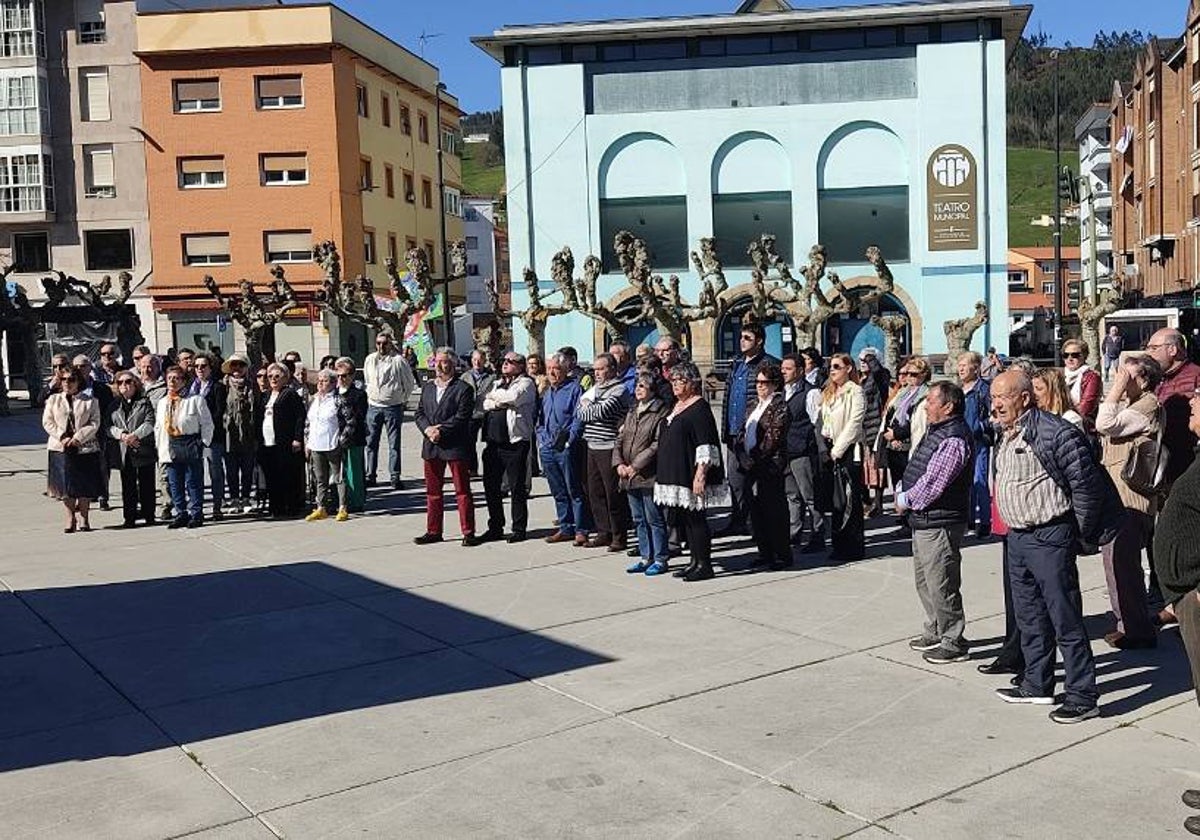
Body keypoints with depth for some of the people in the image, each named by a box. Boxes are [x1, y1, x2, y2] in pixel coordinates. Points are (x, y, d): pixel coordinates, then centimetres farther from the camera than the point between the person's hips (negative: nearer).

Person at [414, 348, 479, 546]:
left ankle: (468, 533, 5)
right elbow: (419, 413, 11)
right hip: (431, 447, 6)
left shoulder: (463, 389, -6)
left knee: (462, 492, 0)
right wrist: (428, 429, -8)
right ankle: (433, 531, 20)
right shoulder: (427, 387, 15)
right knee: (432, 492, 11)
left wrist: (440, 430, -16)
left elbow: (462, 418, -13)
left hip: (455, 446, -6)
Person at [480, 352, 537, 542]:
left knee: (517, 488, -1)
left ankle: (519, 529, 7)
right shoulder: (497, 383, 20)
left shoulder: (525, 383, -1)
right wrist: (502, 402, -10)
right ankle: (495, 527, 21)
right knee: (491, 487, 10)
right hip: (493, 442, 7)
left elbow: (513, 397, -18)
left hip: (515, 442, -7)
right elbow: (486, 404, 7)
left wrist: (494, 396, -1)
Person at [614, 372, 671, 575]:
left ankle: (661, 560, 8)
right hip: (629, 477, 8)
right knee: (638, 519, 14)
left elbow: (658, 445, -16)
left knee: (654, 519, -1)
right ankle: (646, 557, 23)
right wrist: (619, 463, -1)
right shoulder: (632, 413, 15)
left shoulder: (661, 413, -10)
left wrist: (636, 466, -15)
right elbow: (620, 439, 15)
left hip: (648, 476, -8)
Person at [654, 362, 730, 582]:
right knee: (685, 520, 13)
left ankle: (704, 565, 3)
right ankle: (695, 562, 21)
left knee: (696, 519, -4)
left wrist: (700, 475, -23)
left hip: (691, 475, -9)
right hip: (675, 474, 9)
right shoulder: (678, 405, 15)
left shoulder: (699, 408, -12)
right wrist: (664, 473, 22)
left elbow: (705, 445, -18)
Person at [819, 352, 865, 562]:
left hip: (848, 451, -7)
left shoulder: (855, 391, -6)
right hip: (829, 452, 7)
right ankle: (839, 545, 14)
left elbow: (854, 423, -12)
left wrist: (837, 449, -12)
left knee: (850, 501, -4)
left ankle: (853, 549, 1)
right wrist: (824, 448, 4)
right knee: (834, 500, 8)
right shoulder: (827, 393, 17)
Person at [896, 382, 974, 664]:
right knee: (924, 580, 21)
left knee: (941, 585, -1)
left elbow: (932, 484, -24)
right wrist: (902, 490, 3)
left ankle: (953, 643, 12)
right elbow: (916, 469, 18)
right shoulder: (936, 431, 11)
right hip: (923, 520, 11)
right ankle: (935, 632, 35)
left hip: (939, 523, -11)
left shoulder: (954, 440, -21)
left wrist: (906, 500, -10)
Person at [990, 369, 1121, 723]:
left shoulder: (1054, 433, -18)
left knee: (1065, 620, -3)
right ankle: (1037, 684, 30)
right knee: (1030, 617, 17)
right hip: (1017, 537, 9)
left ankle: (1083, 696, 5)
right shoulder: (1007, 436, 11)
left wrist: (1081, 537, -8)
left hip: (1049, 538, -9)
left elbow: (1087, 485, -15)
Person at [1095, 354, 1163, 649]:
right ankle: (1127, 624, 25)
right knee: (1116, 561, 15)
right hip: (1115, 497, 11)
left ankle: (1138, 631, 1)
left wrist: (1117, 388, -15)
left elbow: (1105, 424, -21)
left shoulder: (1148, 406, -12)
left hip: (1130, 500, -11)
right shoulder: (1127, 405, 20)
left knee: (1122, 563, -8)